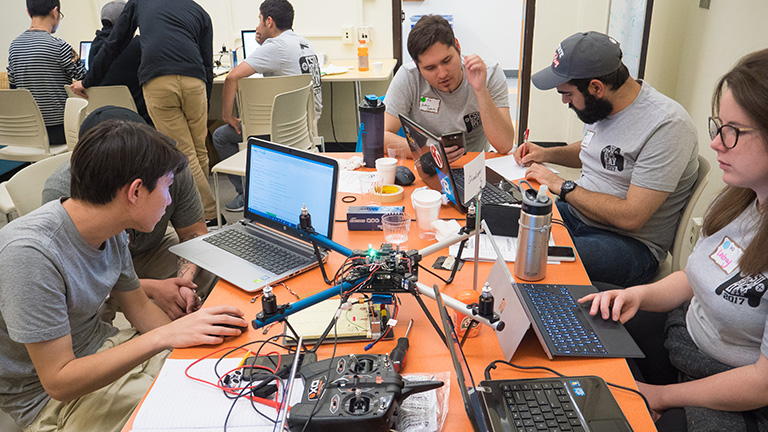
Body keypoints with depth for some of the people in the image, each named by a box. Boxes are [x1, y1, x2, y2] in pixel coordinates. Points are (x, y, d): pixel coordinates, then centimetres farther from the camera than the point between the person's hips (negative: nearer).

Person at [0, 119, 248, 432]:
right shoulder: (29, 253, -30)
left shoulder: (111, 233, -5)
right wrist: (163, 336, -32)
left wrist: (189, 336, -7)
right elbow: (58, 382, -27)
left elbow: (139, 307, 9)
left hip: (104, 351, 7)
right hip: (51, 400, -7)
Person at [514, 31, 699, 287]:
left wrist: (562, 186, -18)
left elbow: (630, 217, -27)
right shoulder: (599, 105, 4)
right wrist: (546, 154, 9)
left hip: (632, 243, -8)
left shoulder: (667, 125, -23)